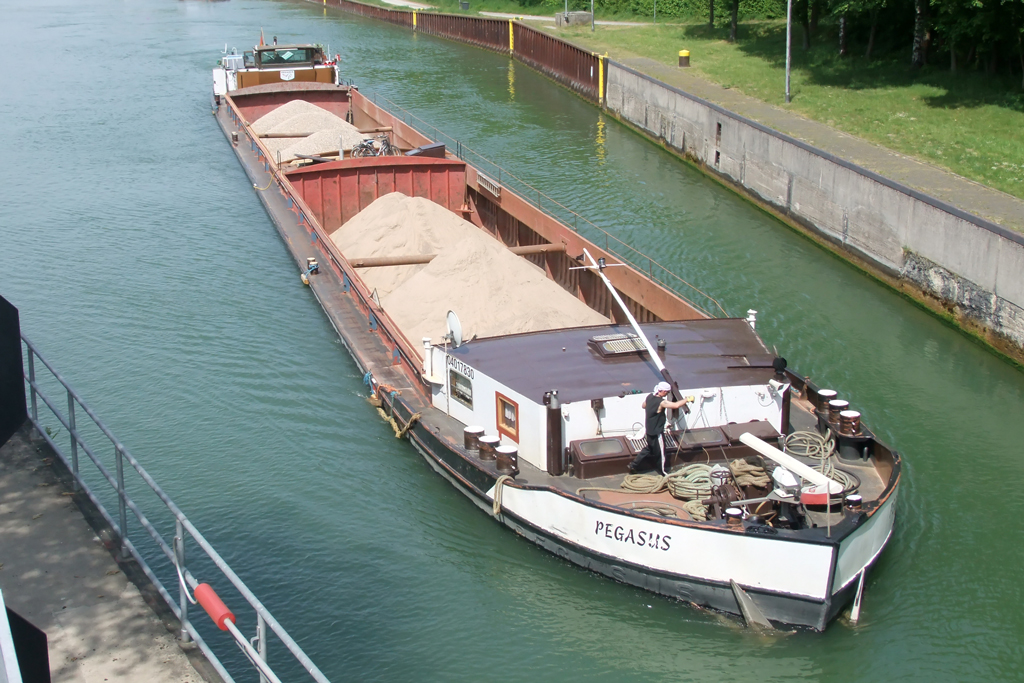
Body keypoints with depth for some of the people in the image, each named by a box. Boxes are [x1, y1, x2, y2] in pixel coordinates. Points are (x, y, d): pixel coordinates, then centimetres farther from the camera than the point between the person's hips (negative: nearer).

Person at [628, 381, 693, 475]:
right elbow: (676, 405, -39)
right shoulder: (661, 402, -28)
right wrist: (687, 399, -27)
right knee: (660, 452, 10)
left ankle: (633, 465, 29)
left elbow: (644, 406, 18)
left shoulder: (649, 397, -2)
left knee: (649, 449, 25)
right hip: (656, 432, -9)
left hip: (649, 430, 9)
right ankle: (663, 472, 26)